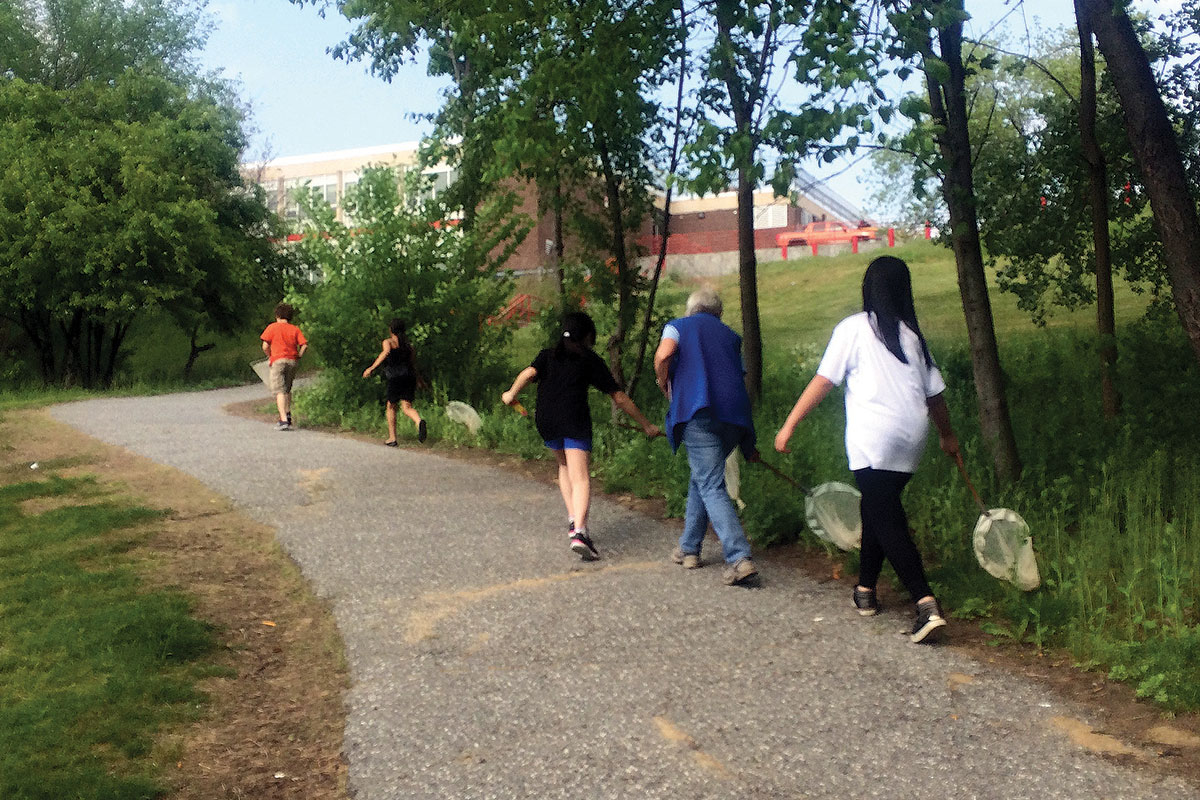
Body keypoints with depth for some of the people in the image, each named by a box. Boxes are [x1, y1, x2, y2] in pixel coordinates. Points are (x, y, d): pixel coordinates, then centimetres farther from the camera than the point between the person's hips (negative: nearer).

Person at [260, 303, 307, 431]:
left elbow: (265, 346, -4)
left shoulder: (272, 327, 4)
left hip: (278, 361, -3)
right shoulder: (295, 329, 10)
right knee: (287, 390, 22)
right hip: (293, 361, 4)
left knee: (280, 391, -7)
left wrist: (270, 357, 12)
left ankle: (283, 420, -19)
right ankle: (287, 414, 16)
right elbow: (304, 345, -3)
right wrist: (298, 357, 9)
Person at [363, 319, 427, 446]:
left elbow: (386, 352, -20)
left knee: (391, 407, 12)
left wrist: (371, 368, -22)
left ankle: (392, 439, 15)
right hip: (410, 376, 4)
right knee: (407, 407, -3)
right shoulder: (408, 344, 19)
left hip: (395, 378, -4)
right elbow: (414, 363, 18)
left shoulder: (388, 342, 3)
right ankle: (419, 422, -37)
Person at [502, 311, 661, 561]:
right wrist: (646, 424, 14)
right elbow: (619, 397, 8)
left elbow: (529, 373, -6)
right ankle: (579, 532, -27)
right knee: (581, 478, -9)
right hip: (575, 422, -4)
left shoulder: (548, 355, 16)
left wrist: (511, 394, 12)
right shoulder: (591, 360, 9)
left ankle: (573, 520, 20)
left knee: (564, 466, 27)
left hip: (546, 420, 4)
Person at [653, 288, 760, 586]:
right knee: (701, 478, 22)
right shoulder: (730, 336, 27)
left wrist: (663, 383, 11)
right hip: (734, 417, 5)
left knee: (711, 486, -7)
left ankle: (739, 558, -19)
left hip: (699, 413, -5)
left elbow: (664, 353, -10)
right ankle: (689, 548, 28)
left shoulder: (678, 325, 14)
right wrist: (748, 444, 26)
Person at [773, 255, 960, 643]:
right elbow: (934, 393, 18)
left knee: (887, 521, -5)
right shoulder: (913, 335, 14)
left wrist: (789, 424, -1)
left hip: (872, 438, -6)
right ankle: (865, 589, 29)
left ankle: (927, 605, -17)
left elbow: (823, 381, -5)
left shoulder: (854, 328, 0)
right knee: (877, 509, 21)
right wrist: (947, 435, 34)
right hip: (911, 437, 6)